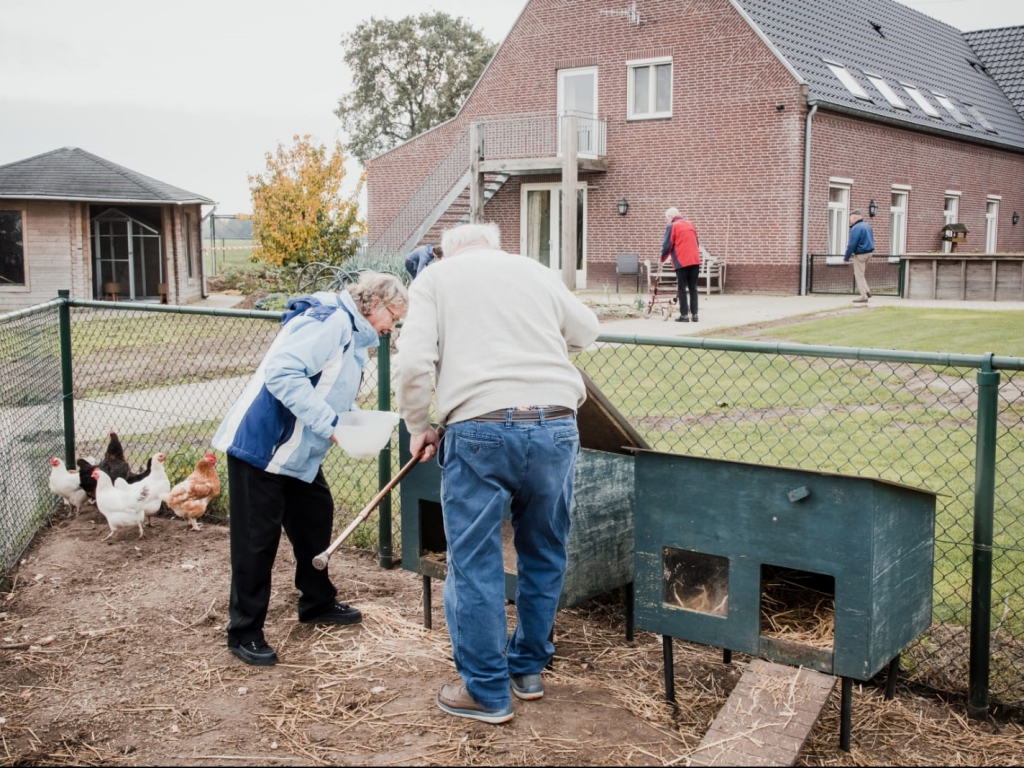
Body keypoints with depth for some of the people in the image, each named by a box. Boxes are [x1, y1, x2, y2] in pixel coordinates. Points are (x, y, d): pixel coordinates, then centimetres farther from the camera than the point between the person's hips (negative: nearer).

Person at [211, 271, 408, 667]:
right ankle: (245, 632, 10)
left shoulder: (355, 336, 14)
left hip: (298, 453, 11)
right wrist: (329, 423, -28)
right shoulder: (330, 320, -20)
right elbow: (282, 372, -31)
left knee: (315, 520, 19)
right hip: (260, 444, -10)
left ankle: (318, 602, 37)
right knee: (257, 538, -2)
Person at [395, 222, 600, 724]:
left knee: (475, 564, 8)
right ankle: (528, 670, 33)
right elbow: (587, 331, 31)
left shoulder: (435, 277, 10)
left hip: (479, 428, -3)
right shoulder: (537, 273, 18)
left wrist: (418, 426, 11)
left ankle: (487, 692, 17)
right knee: (544, 555, 19)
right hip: (555, 426, 4)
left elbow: (414, 362, -3)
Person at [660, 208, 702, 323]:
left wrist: (662, 259, 10)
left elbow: (667, 245, -5)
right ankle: (694, 314, 7)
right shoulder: (690, 225, 18)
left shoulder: (672, 226, -1)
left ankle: (684, 315, -3)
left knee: (682, 289, 0)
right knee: (693, 288, 9)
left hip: (681, 262, -5)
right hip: (695, 261, 5)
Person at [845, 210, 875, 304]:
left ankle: (864, 296, -1)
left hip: (860, 254, -9)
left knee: (859, 275, -1)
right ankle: (866, 291, 16)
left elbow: (852, 245, -20)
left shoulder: (856, 228, -18)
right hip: (869, 252, 9)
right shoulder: (867, 225, 12)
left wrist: (846, 257, -12)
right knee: (860, 274, 21)